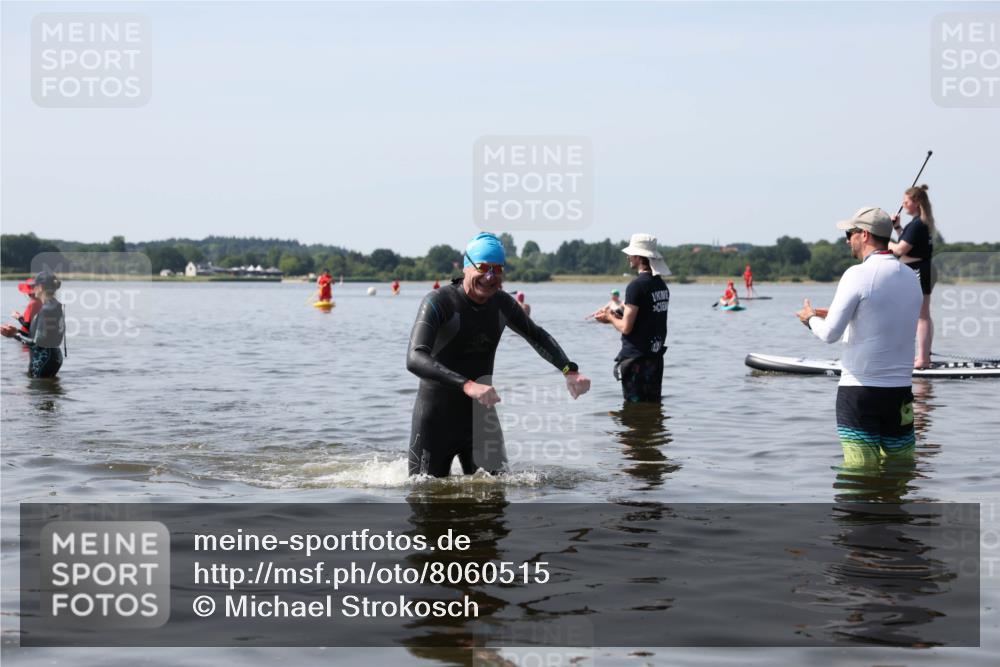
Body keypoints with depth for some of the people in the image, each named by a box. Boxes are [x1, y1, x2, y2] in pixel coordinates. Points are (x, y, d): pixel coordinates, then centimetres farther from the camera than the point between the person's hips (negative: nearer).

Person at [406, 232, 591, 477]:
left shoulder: (501, 303, 1)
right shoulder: (438, 302, -19)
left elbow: (536, 335, 18)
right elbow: (415, 359, -33)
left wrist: (570, 370, 0)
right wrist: (467, 385, -47)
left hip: (480, 412, 5)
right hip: (437, 417, -5)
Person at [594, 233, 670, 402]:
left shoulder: (636, 286, -17)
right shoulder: (662, 285, 9)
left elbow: (626, 327, -18)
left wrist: (610, 317, 3)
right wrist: (613, 317, 18)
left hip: (635, 357, -8)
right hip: (655, 356, 8)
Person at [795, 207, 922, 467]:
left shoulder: (859, 275, -12)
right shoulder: (911, 278, 9)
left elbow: (829, 334, -14)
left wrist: (811, 318, 8)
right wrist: (835, 314, 23)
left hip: (859, 390, -6)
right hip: (900, 390, 6)